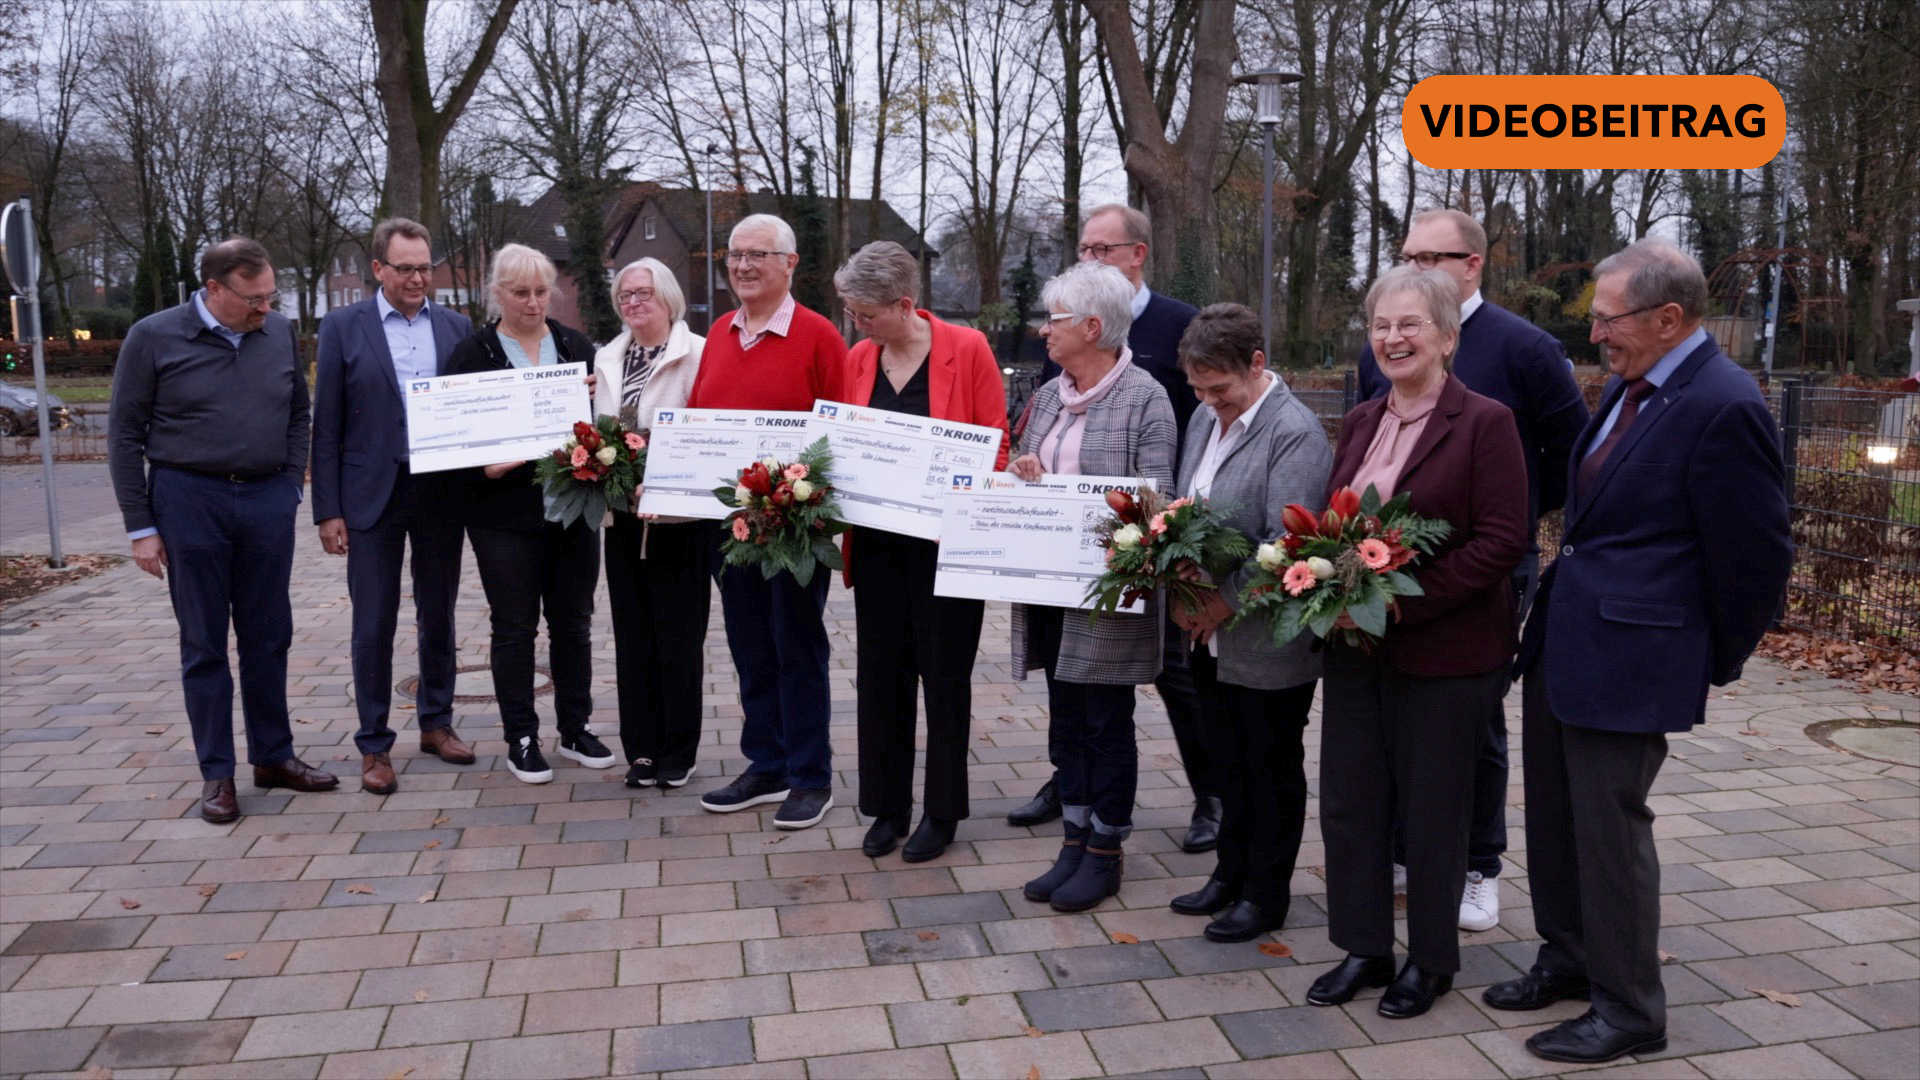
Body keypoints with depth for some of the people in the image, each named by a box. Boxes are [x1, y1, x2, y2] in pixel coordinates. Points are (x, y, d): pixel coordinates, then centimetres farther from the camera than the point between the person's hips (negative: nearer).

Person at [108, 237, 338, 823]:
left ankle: (273, 756, 23)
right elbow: (125, 435, -2)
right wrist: (140, 527, -4)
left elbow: (298, 415, 15)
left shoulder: (281, 333, 4)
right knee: (204, 644, 5)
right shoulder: (154, 337, -5)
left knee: (269, 637, 10)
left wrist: (291, 486, 5)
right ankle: (216, 773, 15)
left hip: (268, 500, 3)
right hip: (189, 500, -3)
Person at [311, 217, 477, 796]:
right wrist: (328, 511, -6)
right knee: (374, 625, 3)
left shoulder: (457, 327, 6)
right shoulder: (343, 327, -1)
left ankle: (436, 724, 28)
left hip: (441, 492, 3)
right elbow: (326, 426, -2)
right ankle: (374, 745, 14)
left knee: (438, 617, 13)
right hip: (373, 494, -2)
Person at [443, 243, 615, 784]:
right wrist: (484, 468, -19)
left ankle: (574, 728, 24)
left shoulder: (576, 346, 9)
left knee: (573, 622, 11)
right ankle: (521, 739, 17)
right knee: (514, 627, 5)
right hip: (505, 512, -3)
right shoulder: (472, 353, 1)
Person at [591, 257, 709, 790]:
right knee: (632, 635, 10)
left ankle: (678, 751, 16)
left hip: (678, 517, -6)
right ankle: (641, 749, 21)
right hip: (623, 516, 6)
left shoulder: (697, 353, -7)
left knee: (678, 635, 3)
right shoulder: (606, 357, 13)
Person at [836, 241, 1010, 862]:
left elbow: (995, 448, -6)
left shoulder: (967, 350, -7)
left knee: (944, 673, 7)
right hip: (878, 542, 5)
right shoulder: (858, 358, 7)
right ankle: (888, 807, 25)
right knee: (881, 671, 10)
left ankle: (942, 811, 22)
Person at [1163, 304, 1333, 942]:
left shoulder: (1296, 433, -17)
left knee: (1272, 769, 9)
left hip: (1266, 644, -7)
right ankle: (1231, 874, 36)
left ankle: (1265, 895, 24)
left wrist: (1224, 603, -18)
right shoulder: (1206, 419, 9)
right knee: (1228, 760, 20)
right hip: (1211, 636, 8)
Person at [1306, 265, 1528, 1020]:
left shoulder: (1484, 422, -9)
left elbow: (1503, 539, -15)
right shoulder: (1359, 423, 11)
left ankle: (1431, 960, 27)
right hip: (1355, 646, 6)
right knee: (1348, 801, 11)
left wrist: (1406, 601, -22)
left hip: (1444, 652, -6)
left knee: (1432, 809, 8)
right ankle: (1363, 948, 28)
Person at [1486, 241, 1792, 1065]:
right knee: (1552, 812, 18)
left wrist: (1719, 662, -1)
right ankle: (1568, 961, 37)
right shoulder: (1627, 386, 9)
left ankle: (1629, 1011, 19)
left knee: (1609, 822, 2)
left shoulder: (1725, 408, -17)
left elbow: (1756, 558, -12)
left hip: (1629, 654, -9)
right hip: (1560, 640, 9)